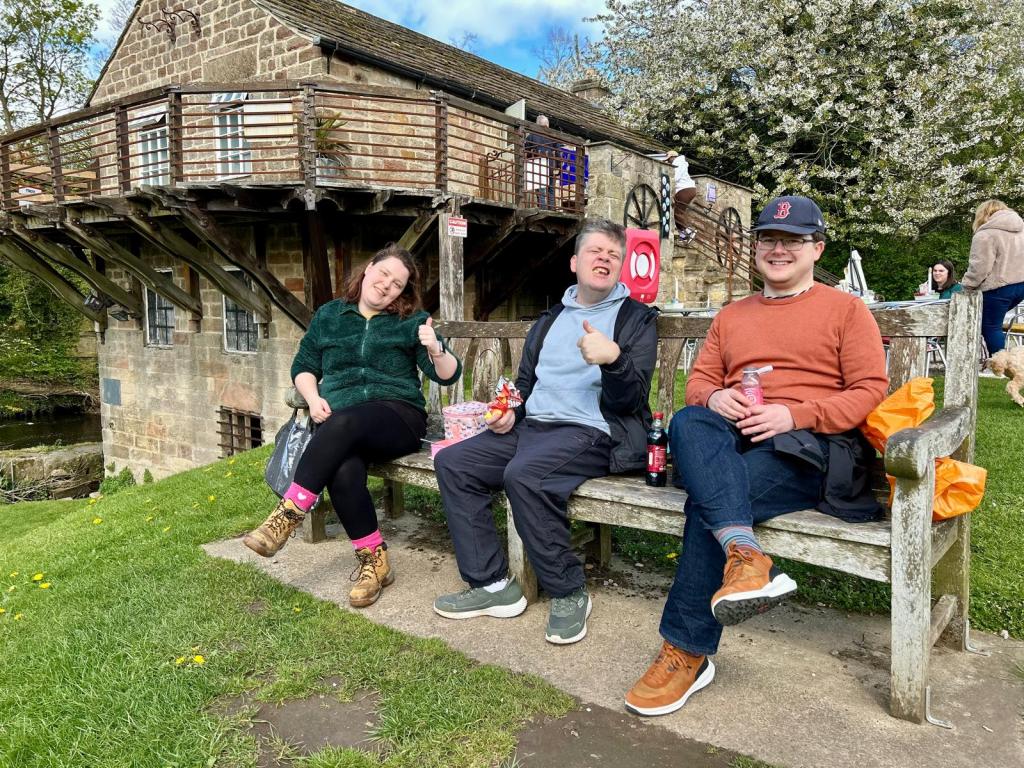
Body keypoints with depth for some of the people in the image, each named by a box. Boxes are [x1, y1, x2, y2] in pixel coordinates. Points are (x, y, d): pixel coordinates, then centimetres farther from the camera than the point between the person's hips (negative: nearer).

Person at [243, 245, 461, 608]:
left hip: (397, 416, -2)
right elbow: (303, 367, 21)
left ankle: (287, 516, -28)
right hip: (339, 422, 2)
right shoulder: (329, 315, 18)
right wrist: (314, 399, 0)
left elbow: (448, 375, 5)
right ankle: (374, 560, -17)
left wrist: (436, 349, -17)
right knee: (343, 471, -32)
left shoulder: (411, 320, 11)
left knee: (344, 423, -36)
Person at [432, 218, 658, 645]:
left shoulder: (637, 319, 4)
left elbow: (630, 401, -7)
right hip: (532, 427, 7)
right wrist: (508, 412, 6)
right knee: (452, 462, -10)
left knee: (524, 474, -34)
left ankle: (568, 593, -14)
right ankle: (492, 585, -6)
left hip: (594, 432, -6)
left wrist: (613, 358, -28)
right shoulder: (549, 321, 22)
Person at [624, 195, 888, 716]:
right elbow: (698, 380, 20)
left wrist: (795, 414, -15)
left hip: (809, 446, -4)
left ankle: (687, 653, -22)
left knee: (708, 499, -31)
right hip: (731, 441, 4)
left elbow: (869, 390, 1)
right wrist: (714, 398, -7)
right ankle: (744, 554, -47)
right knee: (688, 422, -32)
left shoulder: (845, 309, 12)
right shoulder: (731, 316, 26)